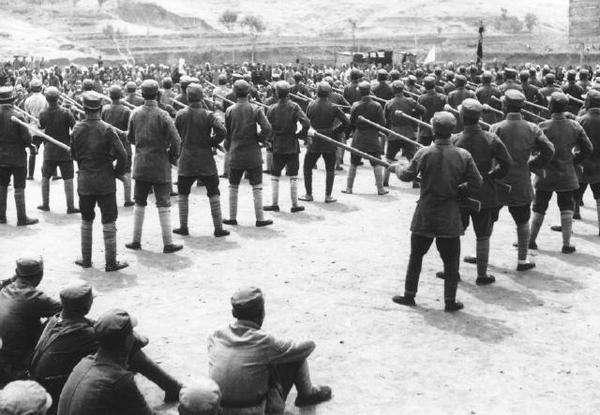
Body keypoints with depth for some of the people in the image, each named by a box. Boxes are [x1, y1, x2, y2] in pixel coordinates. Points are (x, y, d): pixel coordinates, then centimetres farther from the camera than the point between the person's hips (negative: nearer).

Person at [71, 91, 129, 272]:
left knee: (86, 221, 17)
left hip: (84, 181, 3)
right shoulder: (107, 129, -13)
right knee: (109, 222, 4)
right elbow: (122, 156, -15)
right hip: (105, 182, -3)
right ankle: (111, 262, 6)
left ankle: (86, 259, 24)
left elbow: (74, 155, 8)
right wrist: (116, 172, 1)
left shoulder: (77, 129, -3)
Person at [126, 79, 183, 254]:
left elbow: (130, 137, 10)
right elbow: (176, 140, -15)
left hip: (140, 166, 4)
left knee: (139, 204, 15)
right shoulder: (162, 115, -13)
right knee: (164, 206, 2)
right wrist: (172, 157, 1)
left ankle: (136, 241, 20)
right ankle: (168, 243, 5)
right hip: (160, 167, -4)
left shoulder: (135, 113, 0)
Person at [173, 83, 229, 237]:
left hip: (186, 161, 1)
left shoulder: (181, 114, -2)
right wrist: (212, 142, -2)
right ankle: (218, 228, 5)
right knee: (213, 194, 6)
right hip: (206, 161, -1)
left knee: (183, 194, 15)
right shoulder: (208, 115, -7)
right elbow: (222, 131, -18)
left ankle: (183, 227, 17)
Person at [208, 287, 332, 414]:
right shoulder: (264, 341, -21)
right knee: (296, 357, 4)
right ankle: (308, 394, 29)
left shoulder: (215, 337, -9)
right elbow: (308, 346, -8)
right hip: (258, 410, -5)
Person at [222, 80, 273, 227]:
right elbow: (267, 129, -16)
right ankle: (260, 218, 6)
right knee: (257, 187, 5)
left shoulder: (229, 110, -1)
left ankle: (232, 218, 18)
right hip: (253, 154, -2)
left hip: (235, 155, 2)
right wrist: (259, 139, 2)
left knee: (233, 187, 13)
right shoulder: (255, 109, -7)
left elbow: (226, 133, 5)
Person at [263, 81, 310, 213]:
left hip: (277, 147, 0)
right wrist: (301, 135, 1)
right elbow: (306, 123, -15)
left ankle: (275, 204, 11)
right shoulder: (294, 107, -5)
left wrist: (269, 140, 13)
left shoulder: (272, 109, -5)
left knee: (275, 175, 10)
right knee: (293, 176, 7)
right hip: (292, 146, 0)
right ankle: (295, 204, 10)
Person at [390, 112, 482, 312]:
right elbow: (477, 183, -4)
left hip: (425, 216, 0)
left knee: (416, 256, 14)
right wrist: (458, 192, 10)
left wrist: (396, 168, 17)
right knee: (451, 261, 10)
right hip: (450, 217, 0)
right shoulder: (463, 155, -7)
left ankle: (409, 295, 22)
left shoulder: (424, 153, -11)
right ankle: (450, 301, 14)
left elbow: (408, 176, -2)